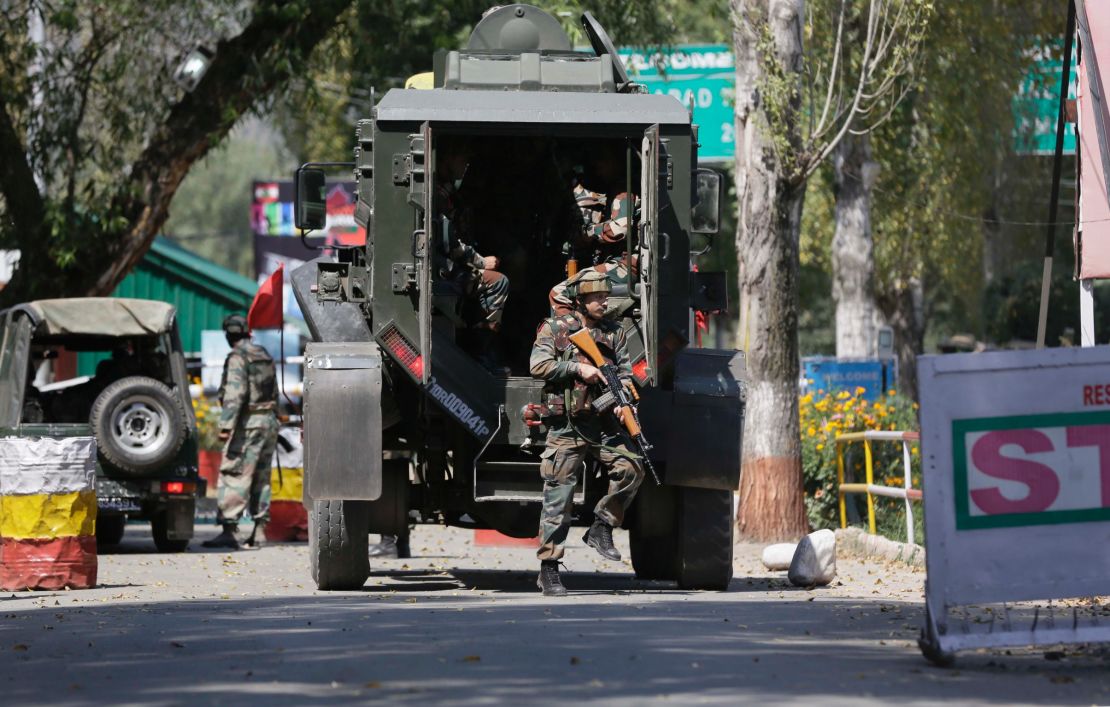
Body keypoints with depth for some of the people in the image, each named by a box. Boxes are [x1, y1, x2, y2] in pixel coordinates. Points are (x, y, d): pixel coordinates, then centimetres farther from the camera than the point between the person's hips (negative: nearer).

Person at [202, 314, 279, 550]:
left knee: (234, 476, -10)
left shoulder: (237, 358, -11)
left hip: (247, 423, -9)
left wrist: (226, 425, -24)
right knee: (261, 479, 13)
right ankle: (259, 532, 13)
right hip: (269, 421, 9)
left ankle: (229, 530, -18)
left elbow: (235, 394, -21)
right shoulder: (265, 356, 16)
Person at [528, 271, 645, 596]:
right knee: (558, 496, -4)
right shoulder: (555, 329, 2)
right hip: (566, 426, -4)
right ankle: (548, 569, 1)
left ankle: (601, 527, 4)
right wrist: (577, 368, -16)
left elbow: (625, 371, 8)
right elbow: (538, 365, -9)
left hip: (602, 423, 4)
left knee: (631, 469, -17)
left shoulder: (613, 332, 13)